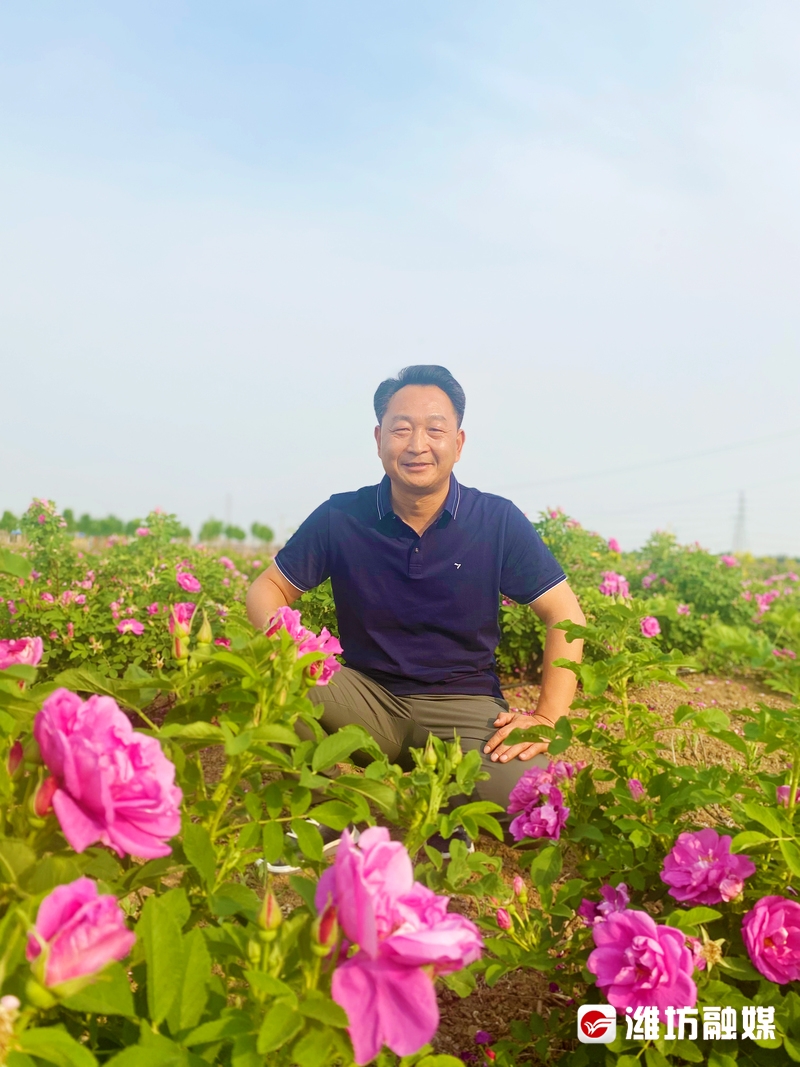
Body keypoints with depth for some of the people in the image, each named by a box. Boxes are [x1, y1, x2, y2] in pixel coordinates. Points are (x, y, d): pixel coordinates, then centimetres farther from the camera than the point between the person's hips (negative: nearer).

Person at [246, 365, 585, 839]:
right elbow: (268, 587, 4)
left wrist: (547, 719, -15)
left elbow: (565, 615, -3)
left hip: (465, 705, -1)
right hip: (368, 698, 1)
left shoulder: (498, 521, -7)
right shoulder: (340, 518, -4)